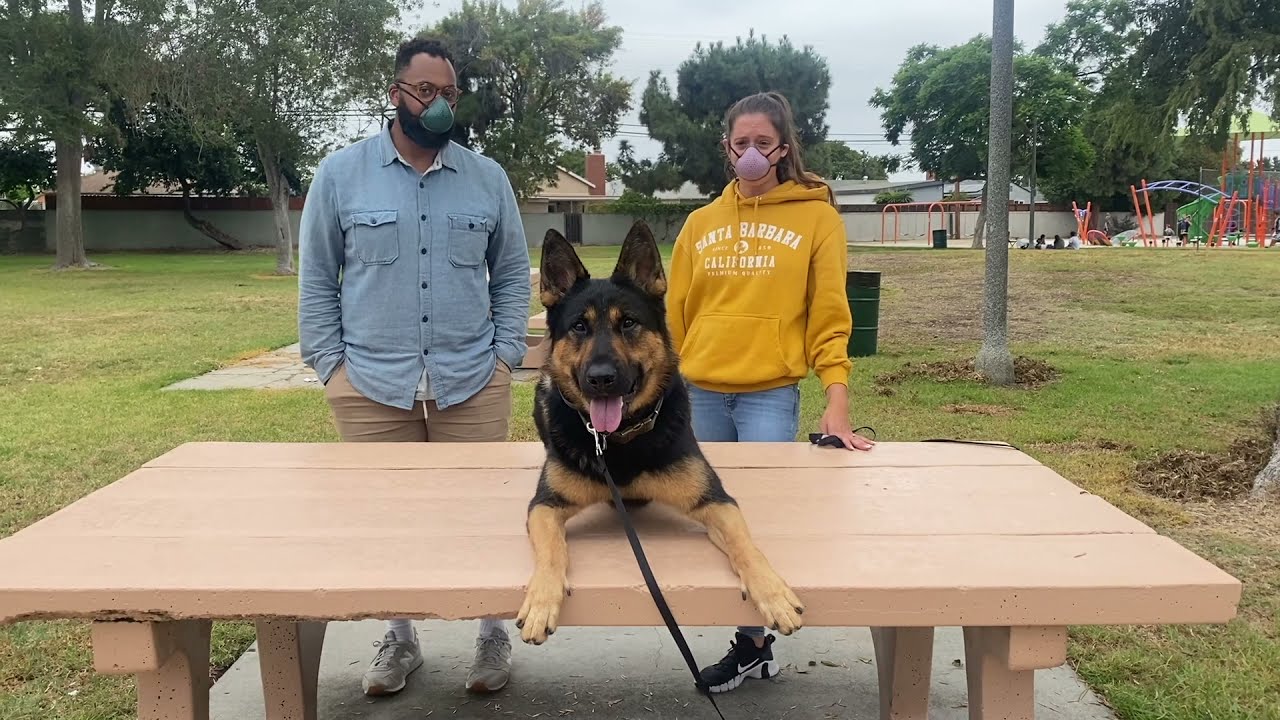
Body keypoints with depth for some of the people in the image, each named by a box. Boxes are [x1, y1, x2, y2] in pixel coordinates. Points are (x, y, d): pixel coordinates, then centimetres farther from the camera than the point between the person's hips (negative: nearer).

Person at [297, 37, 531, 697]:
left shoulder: (487, 178, 6)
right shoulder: (340, 174, 1)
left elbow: (512, 274, 11)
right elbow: (316, 279, 5)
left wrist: (505, 355, 2)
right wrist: (329, 364, -1)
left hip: (473, 384, 1)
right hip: (370, 386, 0)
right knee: (383, 518, 10)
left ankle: (493, 634, 26)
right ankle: (398, 639, 30)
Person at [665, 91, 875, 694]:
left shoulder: (817, 217, -1)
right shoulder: (701, 223, 8)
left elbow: (829, 316, -5)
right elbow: (676, 314, 11)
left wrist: (837, 403, -13)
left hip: (771, 394, -4)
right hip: (702, 393, 4)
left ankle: (750, 643, 17)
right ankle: (756, 645, 27)